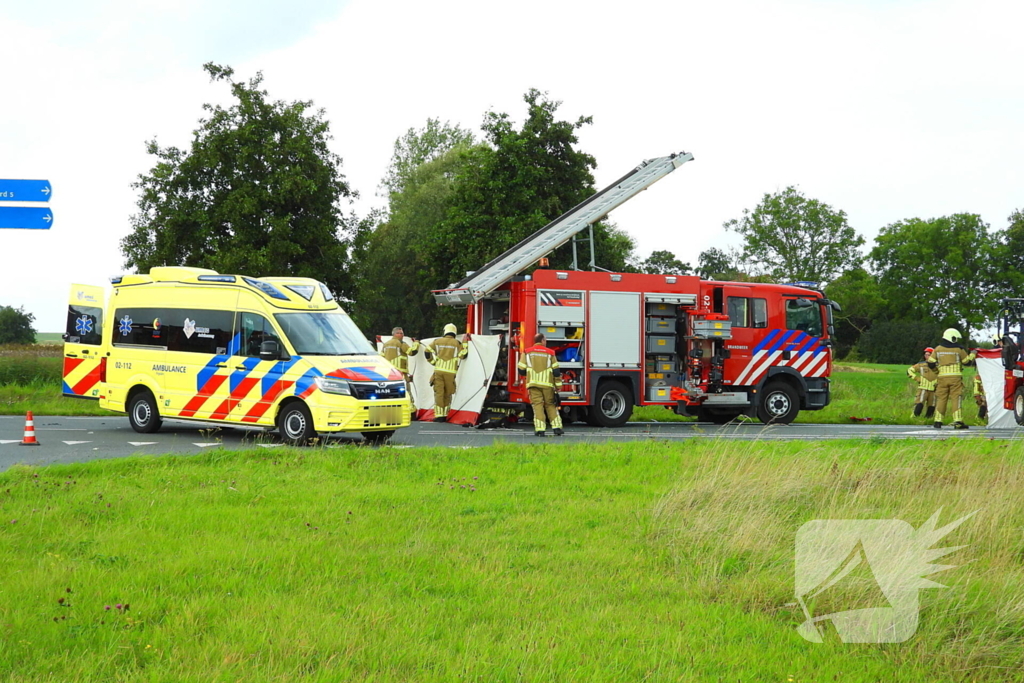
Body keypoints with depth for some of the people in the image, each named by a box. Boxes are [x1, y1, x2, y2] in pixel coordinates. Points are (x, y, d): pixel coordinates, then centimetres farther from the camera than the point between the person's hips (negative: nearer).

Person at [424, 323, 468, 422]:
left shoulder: (438, 341, 8)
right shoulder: (457, 343, 2)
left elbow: (427, 350, 6)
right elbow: (464, 354, -2)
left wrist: (433, 361, 16)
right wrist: (465, 344, 15)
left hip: (438, 370, 1)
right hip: (450, 372, -1)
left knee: (439, 393, 2)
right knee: (447, 394, 11)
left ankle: (439, 415, -4)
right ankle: (445, 415, 11)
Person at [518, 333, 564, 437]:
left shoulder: (527, 352, 7)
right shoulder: (550, 353, 6)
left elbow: (521, 371, 6)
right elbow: (556, 372, 1)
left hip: (533, 383, 0)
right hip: (547, 384, 0)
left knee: (537, 405, -1)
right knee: (550, 405, 11)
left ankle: (540, 429, -11)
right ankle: (557, 427, 4)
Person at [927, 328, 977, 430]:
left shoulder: (938, 349, 7)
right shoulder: (958, 349, -1)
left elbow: (931, 364, 7)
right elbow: (967, 361, 9)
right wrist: (972, 355, 28)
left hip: (942, 377, 3)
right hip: (955, 377, -3)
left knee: (941, 399, 8)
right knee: (956, 398, -3)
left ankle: (938, 421, 7)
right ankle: (958, 422, -9)